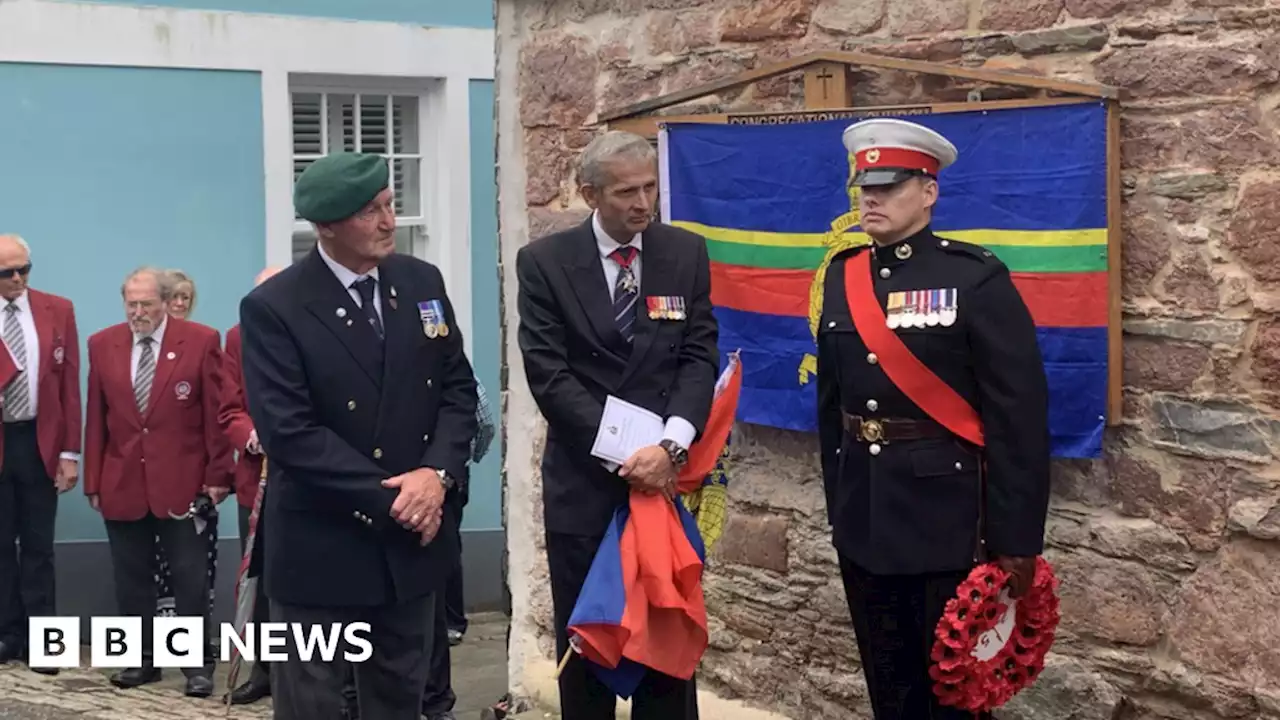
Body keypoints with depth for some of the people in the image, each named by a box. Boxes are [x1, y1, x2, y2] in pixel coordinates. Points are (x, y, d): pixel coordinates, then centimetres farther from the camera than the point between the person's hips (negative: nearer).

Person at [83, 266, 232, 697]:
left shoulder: (201, 341, -4)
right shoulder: (102, 344, 6)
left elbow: (215, 413, -3)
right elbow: (96, 418, 8)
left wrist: (217, 476, -5)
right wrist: (93, 481, 6)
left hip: (182, 483, -3)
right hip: (121, 484, 3)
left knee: (191, 580, 3)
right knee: (131, 580, 10)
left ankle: (199, 664, 11)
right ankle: (142, 659, 21)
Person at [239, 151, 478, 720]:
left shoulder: (422, 282, 3)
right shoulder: (273, 308, -14)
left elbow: (458, 387, 5)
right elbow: (289, 433, -20)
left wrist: (438, 473, -12)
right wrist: (388, 498, -19)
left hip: (411, 540, 5)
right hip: (322, 551, -5)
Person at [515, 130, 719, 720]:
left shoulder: (686, 253, 4)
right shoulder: (544, 261, -4)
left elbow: (699, 357, -1)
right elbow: (548, 373, -10)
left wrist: (670, 445, -17)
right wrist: (624, 452, -16)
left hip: (667, 472, 2)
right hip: (585, 481, -1)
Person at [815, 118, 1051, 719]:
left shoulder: (976, 278, -11)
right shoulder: (842, 276, 6)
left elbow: (1019, 415, -13)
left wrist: (1015, 536, -15)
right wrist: (837, 502, 12)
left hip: (948, 518, -5)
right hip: (864, 517, 5)